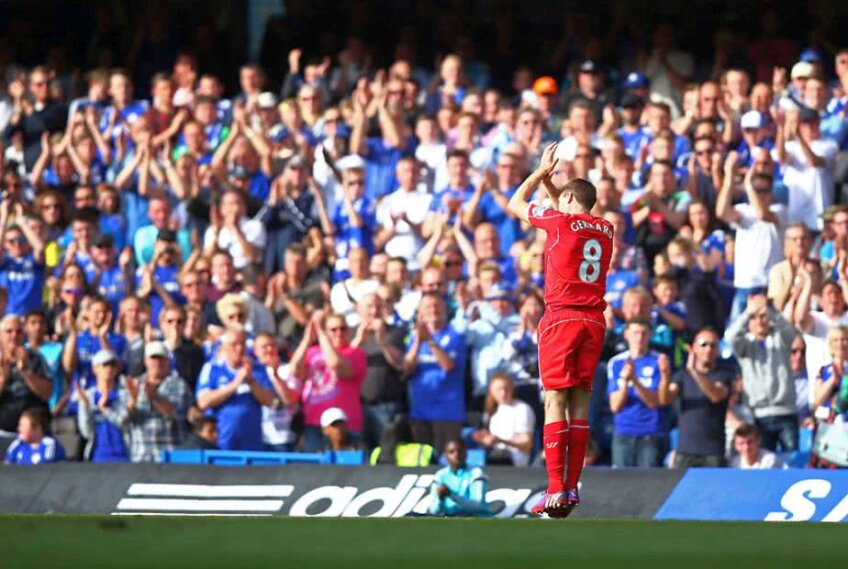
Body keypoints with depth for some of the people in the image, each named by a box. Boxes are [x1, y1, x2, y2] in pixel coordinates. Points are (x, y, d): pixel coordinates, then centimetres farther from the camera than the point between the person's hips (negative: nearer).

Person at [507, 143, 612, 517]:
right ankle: (572, 486, 4)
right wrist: (551, 183, 35)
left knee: (555, 400, -8)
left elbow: (515, 204, 12)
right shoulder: (606, 230, 12)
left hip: (562, 317, -5)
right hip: (594, 319, 5)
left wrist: (542, 172, 23)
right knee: (580, 402, 7)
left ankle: (556, 489, -16)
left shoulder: (559, 221, -4)